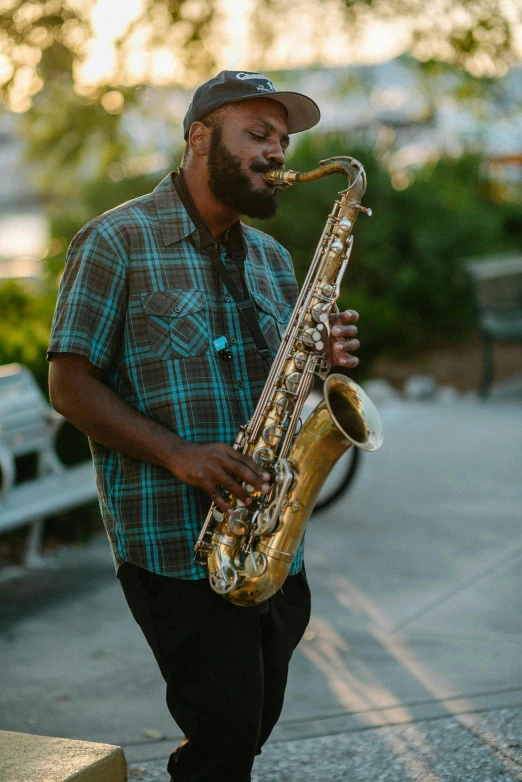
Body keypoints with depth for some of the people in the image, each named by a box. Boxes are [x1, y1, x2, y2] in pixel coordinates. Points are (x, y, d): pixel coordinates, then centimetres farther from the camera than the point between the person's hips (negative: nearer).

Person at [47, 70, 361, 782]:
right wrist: (179, 455, -21)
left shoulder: (271, 259, 17)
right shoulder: (117, 241, -5)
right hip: (175, 545, -7)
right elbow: (69, 385, -9)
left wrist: (324, 361, -3)